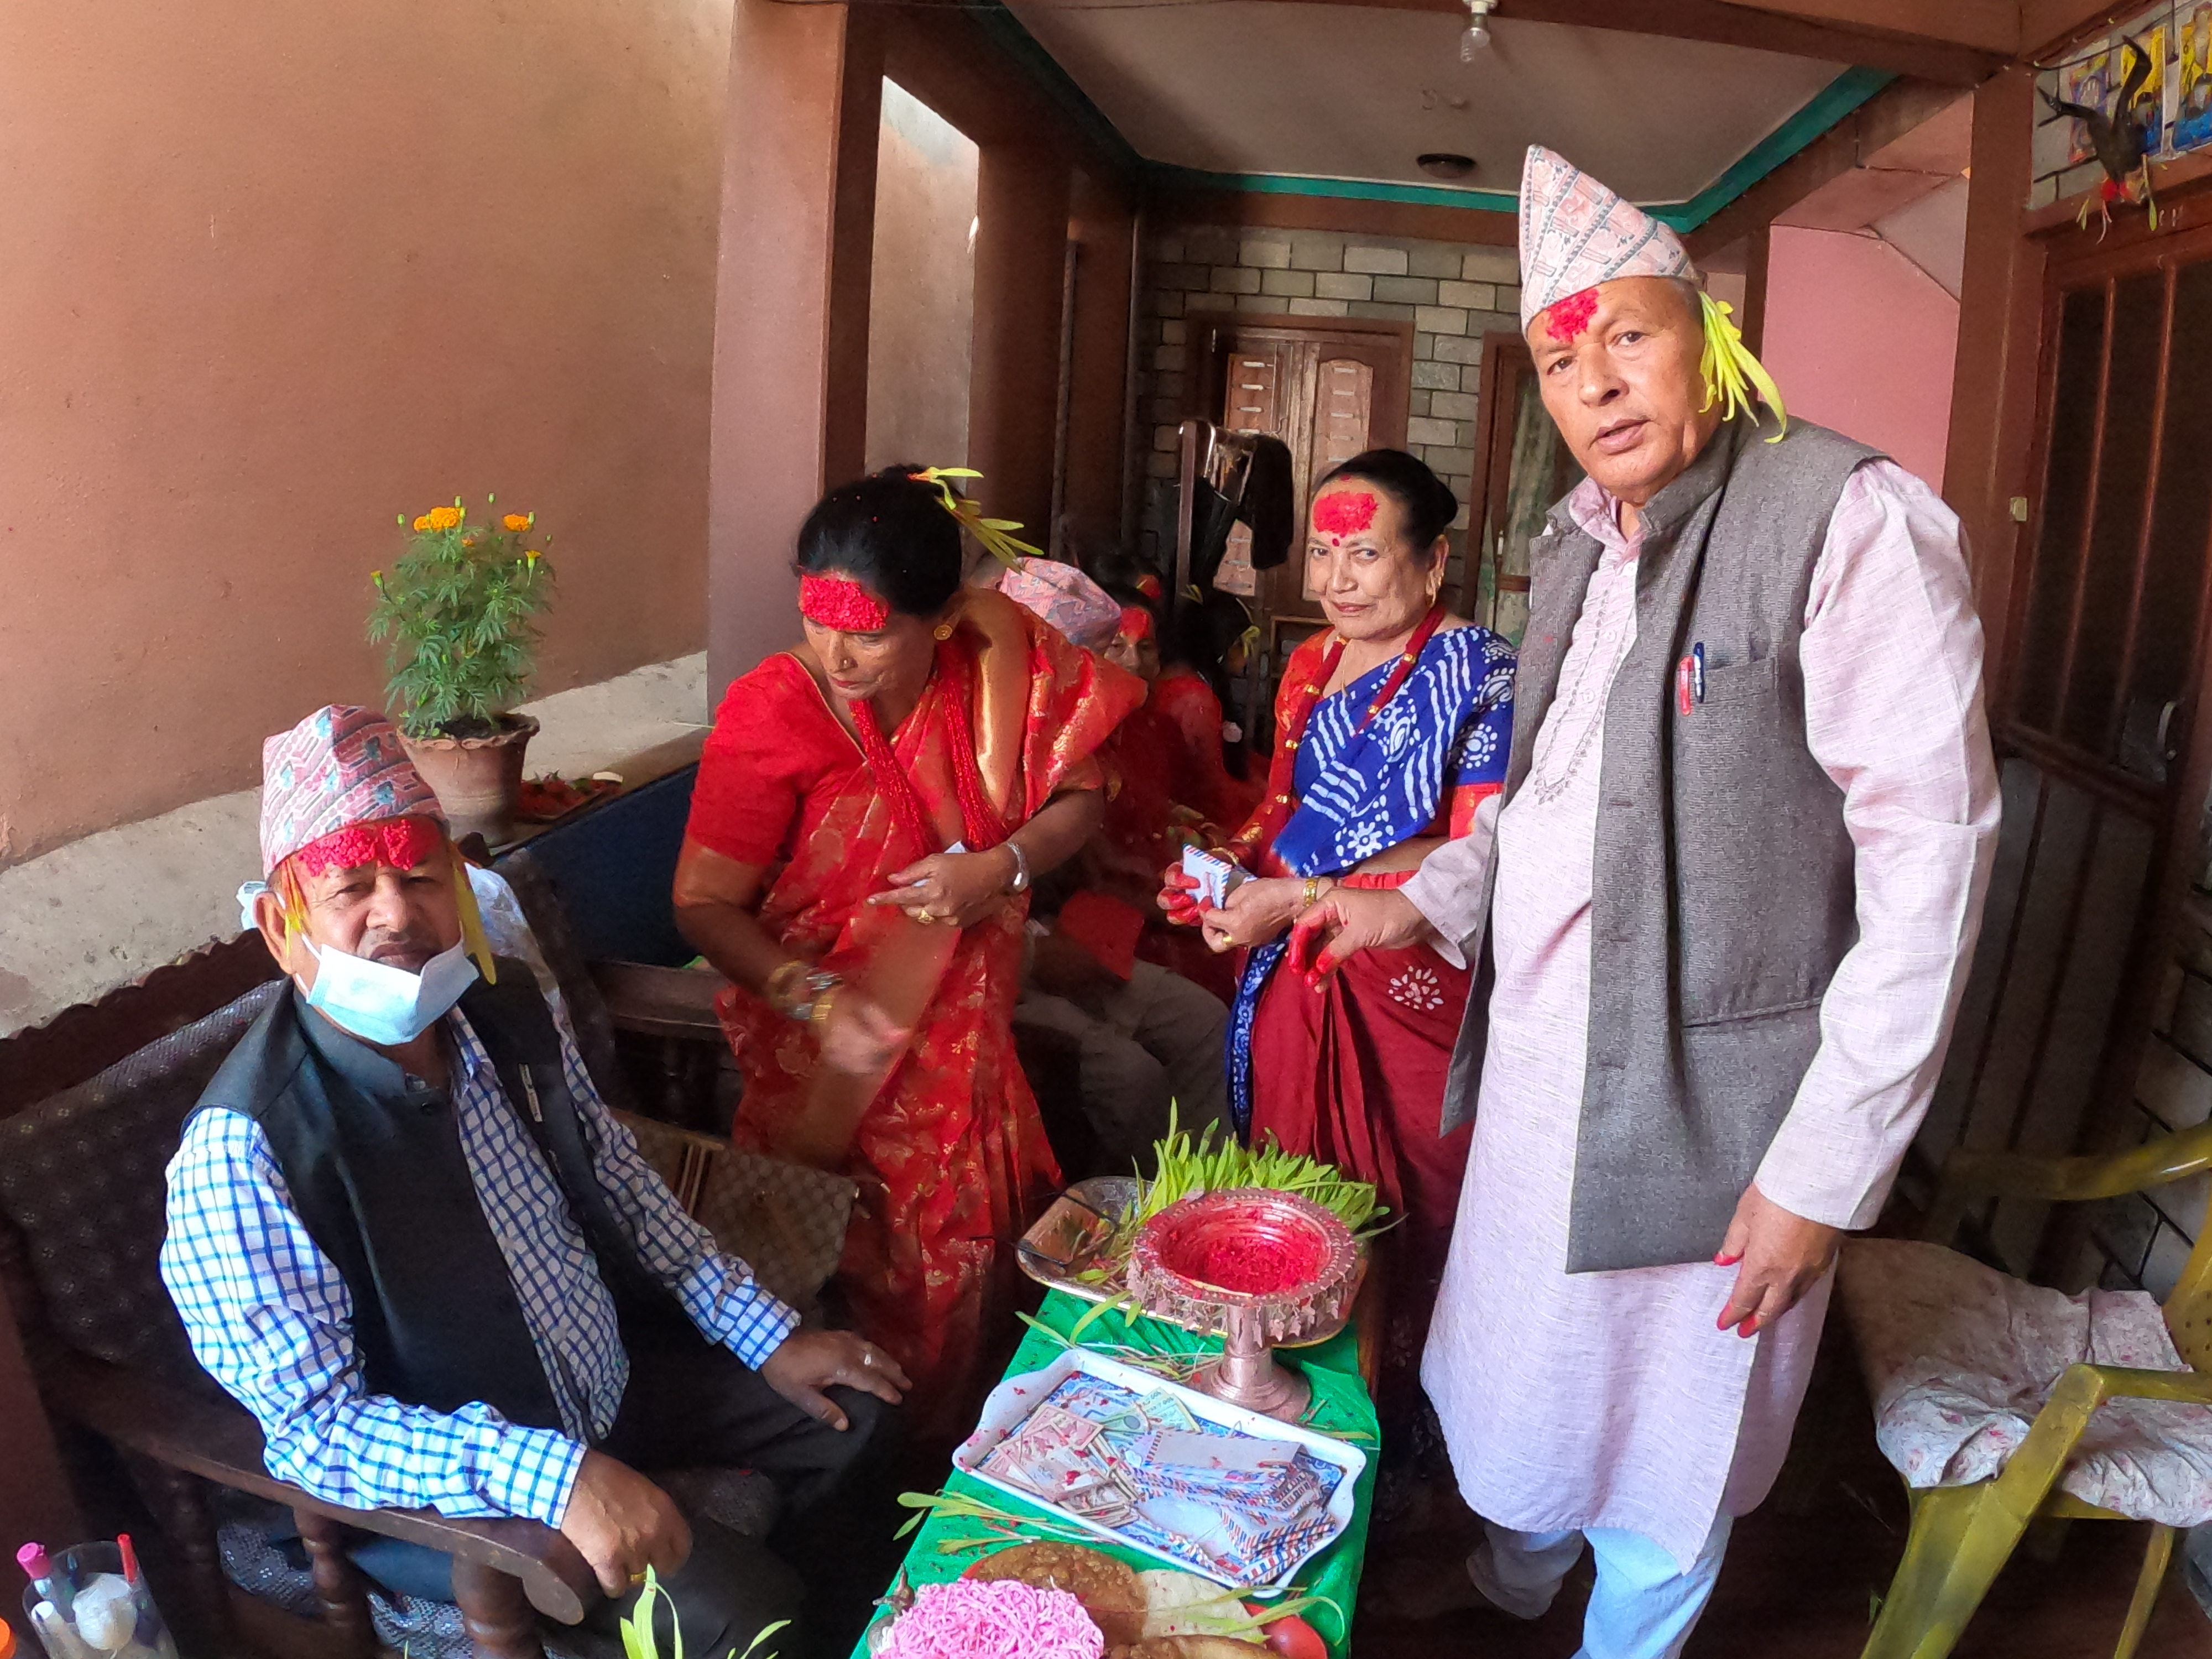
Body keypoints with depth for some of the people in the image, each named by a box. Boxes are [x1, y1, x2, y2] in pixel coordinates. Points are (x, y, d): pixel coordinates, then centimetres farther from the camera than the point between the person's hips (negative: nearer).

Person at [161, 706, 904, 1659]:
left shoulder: (508, 1009, -10)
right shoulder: (243, 1151, -28)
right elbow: (316, 1428, -26)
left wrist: (764, 1335, 3)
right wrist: (548, 1474, -38)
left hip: (616, 1376, 7)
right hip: (439, 1485, -6)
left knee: (855, 1417, 10)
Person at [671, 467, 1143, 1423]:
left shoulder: (1001, 663, -10)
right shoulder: (770, 714, -20)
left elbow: (1077, 798, 0)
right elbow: (703, 904, -16)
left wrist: (1003, 866, -20)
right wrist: (816, 998, -31)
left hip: (963, 1030, 4)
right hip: (833, 1045, -3)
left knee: (968, 1247, 11)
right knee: (865, 1272, 0)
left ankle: (943, 1442, 37)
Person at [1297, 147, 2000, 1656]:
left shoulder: (1851, 518, -18)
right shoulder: (1576, 544, 7)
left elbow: (1928, 855, -20)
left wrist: (1826, 1171, -20)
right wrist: (1428, 902, 7)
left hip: (1705, 1092, -7)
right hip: (1539, 1058, 7)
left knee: (1660, 1432, 12)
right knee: (1525, 1350, 25)